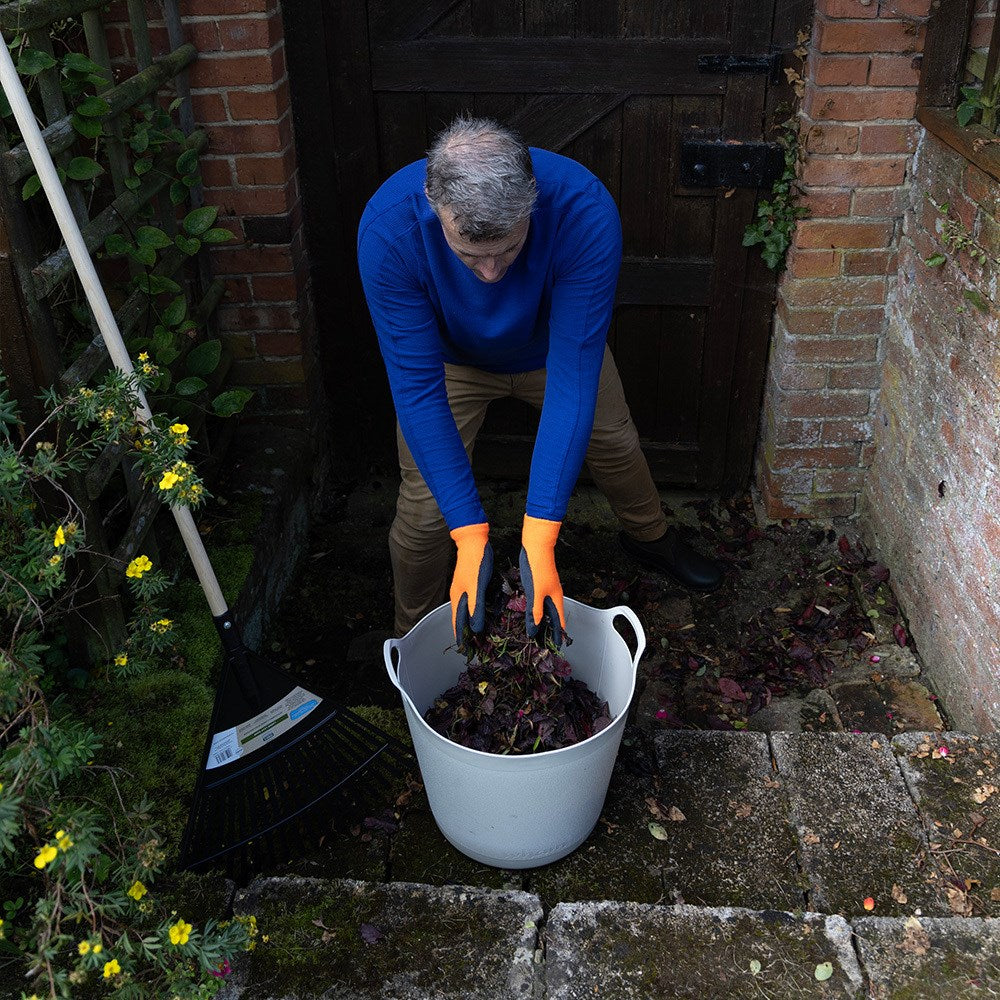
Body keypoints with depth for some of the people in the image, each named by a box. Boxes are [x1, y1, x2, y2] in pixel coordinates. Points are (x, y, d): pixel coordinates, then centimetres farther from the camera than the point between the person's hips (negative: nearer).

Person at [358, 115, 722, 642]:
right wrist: (469, 535, -39)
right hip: (452, 358, -1)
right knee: (423, 510, -5)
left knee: (616, 444, 16)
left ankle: (649, 536, 51)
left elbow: (573, 374, -40)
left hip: (552, 344, 1)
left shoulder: (586, 212, -41)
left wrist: (539, 536, -43)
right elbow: (418, 386, -36)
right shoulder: (387, 230, -40)